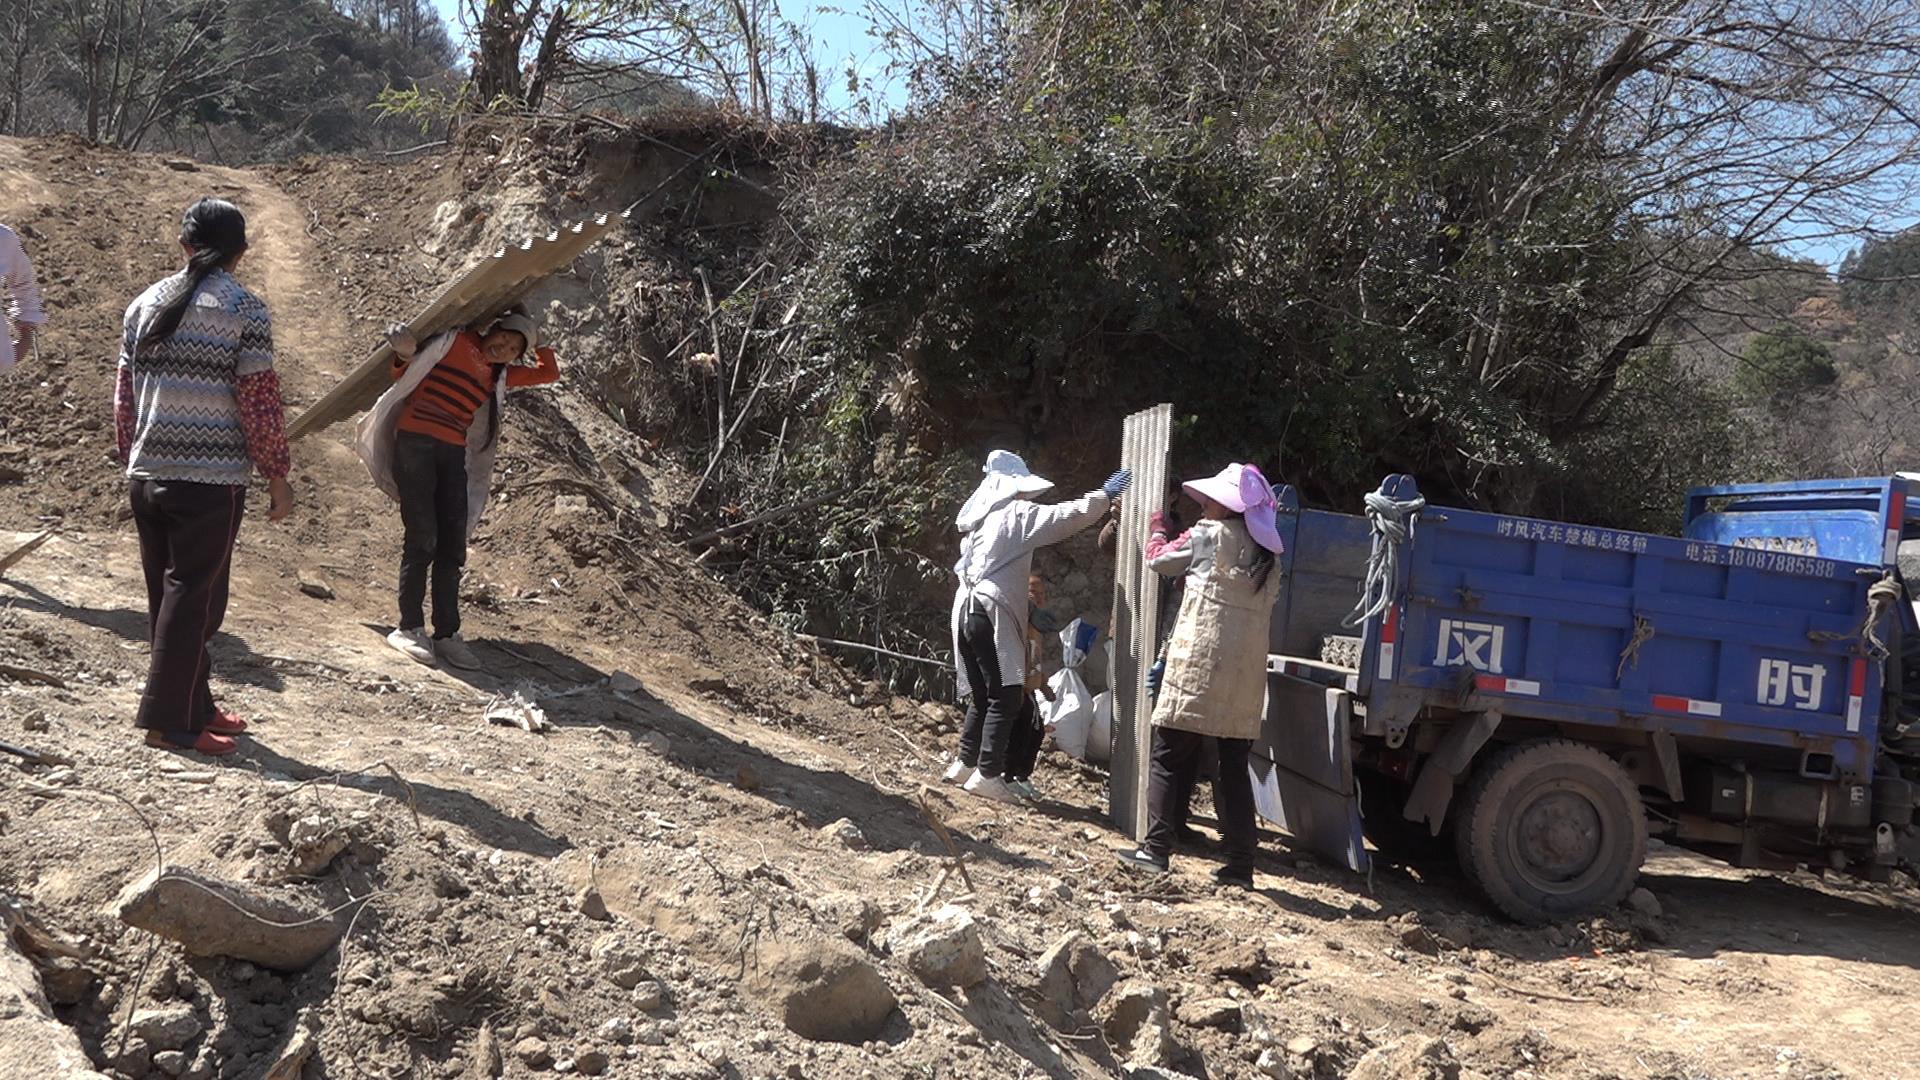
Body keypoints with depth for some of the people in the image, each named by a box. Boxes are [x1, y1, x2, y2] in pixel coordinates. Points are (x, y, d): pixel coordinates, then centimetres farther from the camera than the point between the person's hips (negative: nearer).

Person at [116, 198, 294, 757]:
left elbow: (124, 396, 13)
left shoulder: (145, 303, 9)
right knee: (193, 598, 0)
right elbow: (260, 402, -10)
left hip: (146, 474, 6)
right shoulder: (245, 310, -8)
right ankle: (169, 720, 2)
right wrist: (277, 476, -2)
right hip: (211, 479, -6)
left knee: (167, 595, 14)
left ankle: (195, 706, 24)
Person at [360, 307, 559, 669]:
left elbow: (549, 373, 26)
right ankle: (409, 628, -4)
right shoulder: (453, 342, 3)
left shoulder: (499, 375, 17)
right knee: (422, 539, -11)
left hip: (454, 454, 6)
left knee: (452, 547, 2)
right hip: (415, 443, -6)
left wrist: (537, 343, 21)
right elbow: (403, 371, 4)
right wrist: (403, 352, -16)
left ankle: (446, 633, 6)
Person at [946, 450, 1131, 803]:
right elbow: (1068, 516, -7)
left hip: (967, 612, 8)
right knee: (1005, 697, -7)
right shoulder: (1016, 514, -5)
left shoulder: (980, 518, 19)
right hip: (993, 615, -8)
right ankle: (988, 773, -11)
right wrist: (1105, 495, 4)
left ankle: (965, 762, 22)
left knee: (983, 695, 18)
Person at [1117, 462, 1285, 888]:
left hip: (1198, 667, -6)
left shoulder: (1209, 535, -3)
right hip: (1246, 673, 6)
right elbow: (1267, 609, 15)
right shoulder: (1267, 553, 14)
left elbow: (1159, 560, 9)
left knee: (1168, 757, 1)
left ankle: (1156, 849, -3)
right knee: (1234, 767, 9)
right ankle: (1240, 864, 8)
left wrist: (1159, 532, 27)